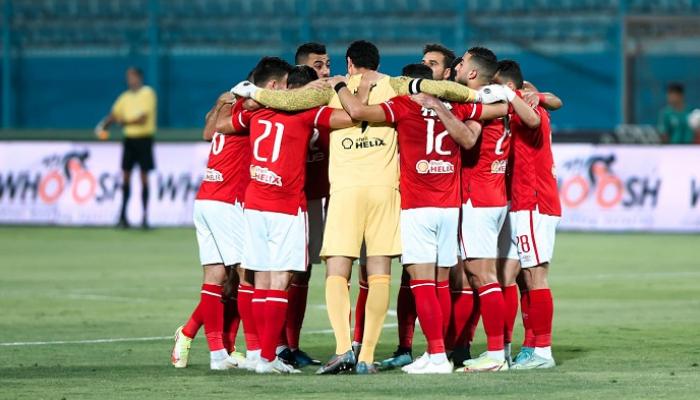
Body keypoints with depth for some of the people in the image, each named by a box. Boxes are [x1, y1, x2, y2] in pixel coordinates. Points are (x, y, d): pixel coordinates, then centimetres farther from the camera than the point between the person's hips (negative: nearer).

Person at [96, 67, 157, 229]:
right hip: (129, 138, 5)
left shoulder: (147, 93, -6)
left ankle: (145, 217, 1)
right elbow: (114, 116, 9)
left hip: (144, 138, -5)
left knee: (144, 178, -3)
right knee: (125, 177, 1)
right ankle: (123, 216, 4)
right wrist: (102, 126, -8)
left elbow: (143, 118, -15)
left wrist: (125, 122, -19)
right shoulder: (125, 97, 11)